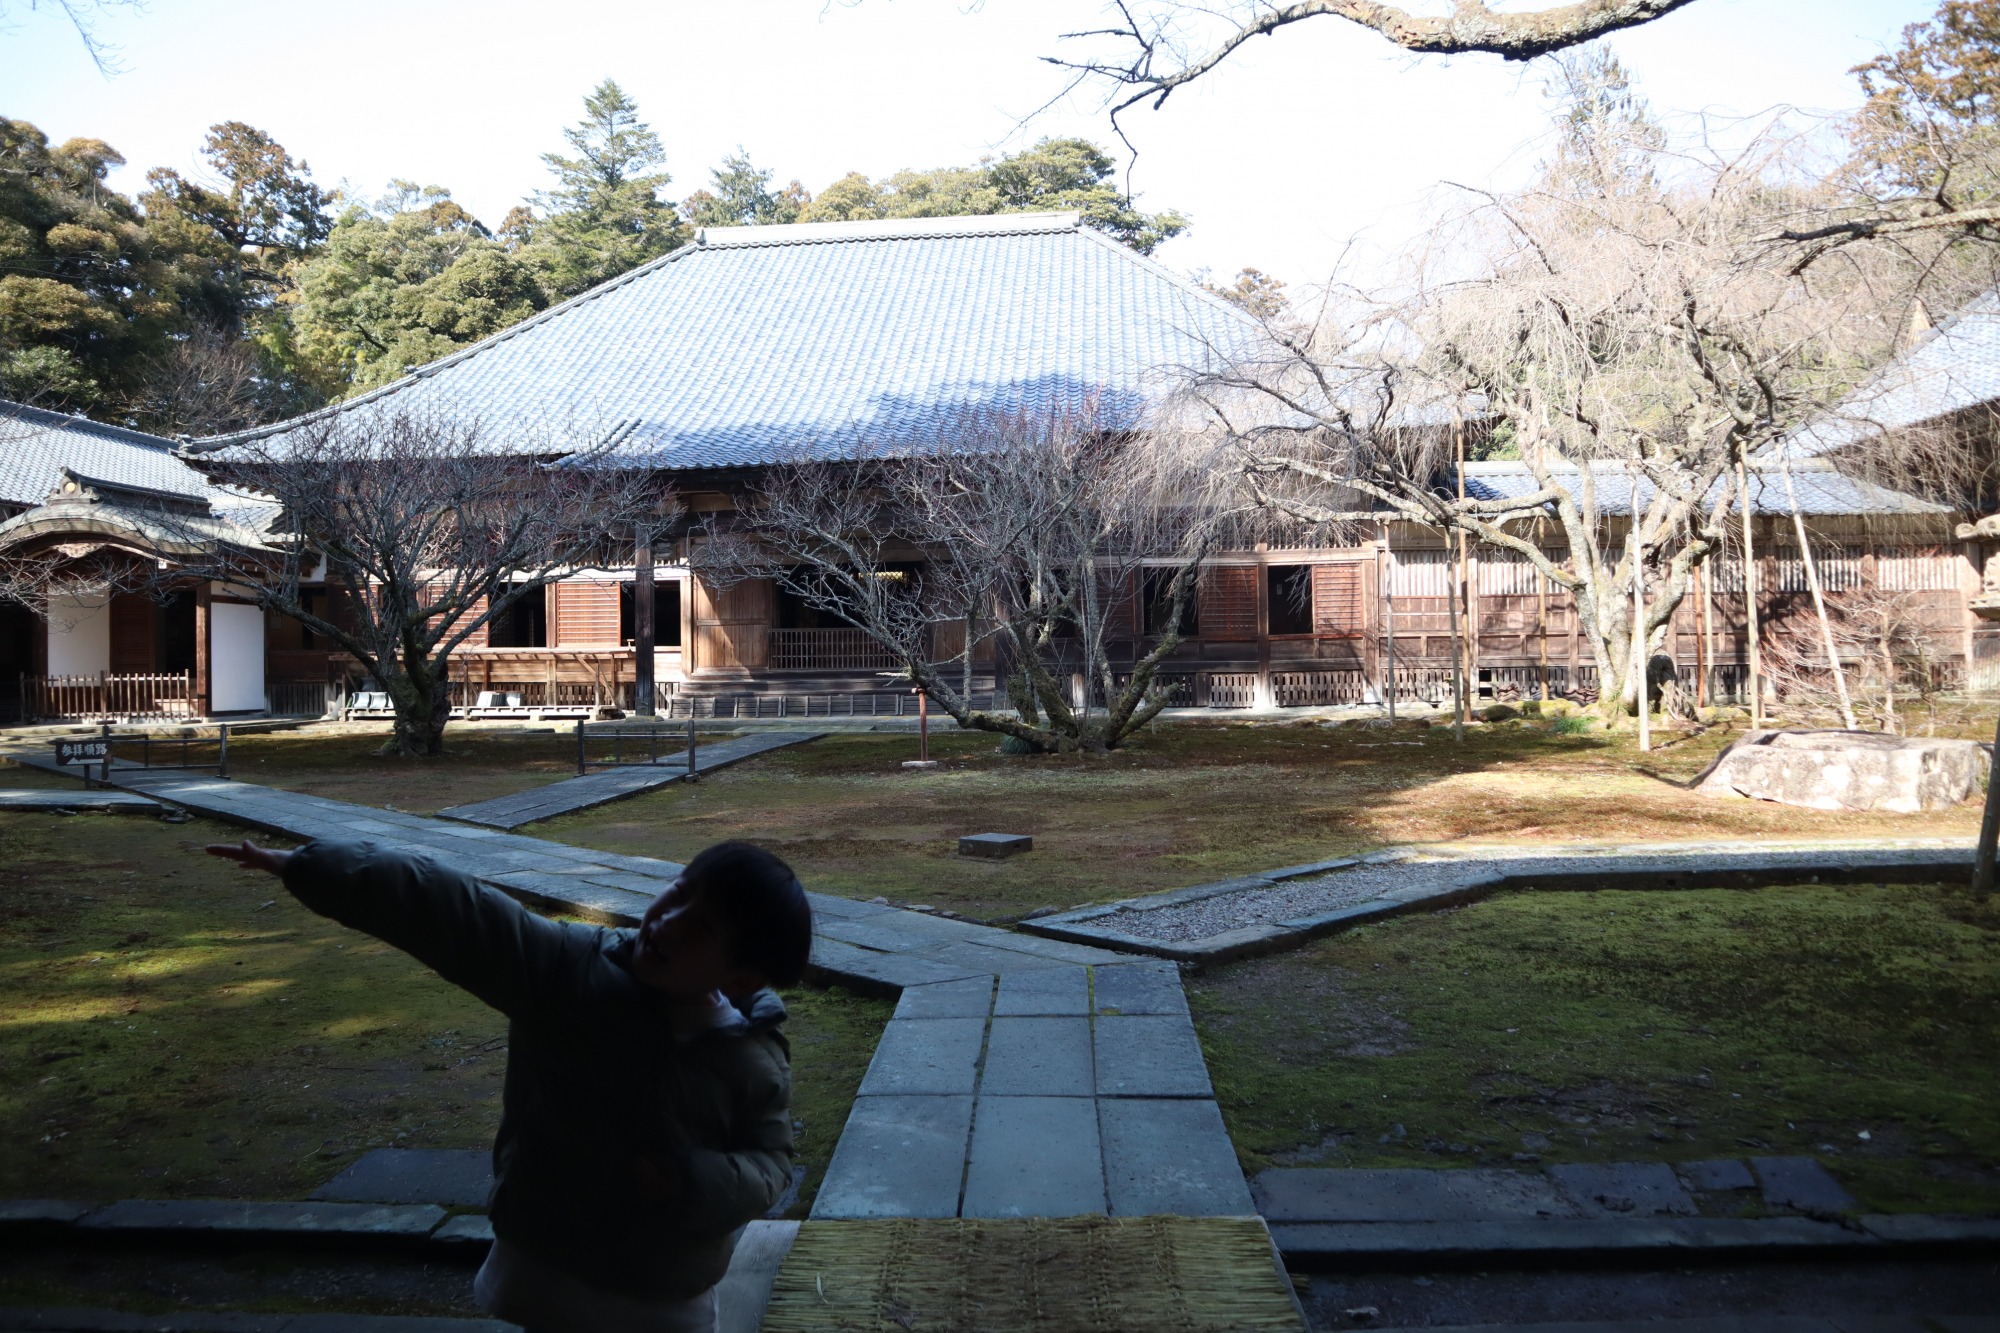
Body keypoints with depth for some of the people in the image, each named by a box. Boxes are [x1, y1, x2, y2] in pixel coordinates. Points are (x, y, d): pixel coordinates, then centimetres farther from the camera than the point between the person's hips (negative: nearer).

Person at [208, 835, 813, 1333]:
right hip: (543, 1274, 0)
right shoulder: (569, 968, -17)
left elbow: (769, 1162, -4)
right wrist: (303, 866, -26)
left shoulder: (757, 1063, -14)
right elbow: (448, 909, -23)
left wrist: (693, 1183, -24)